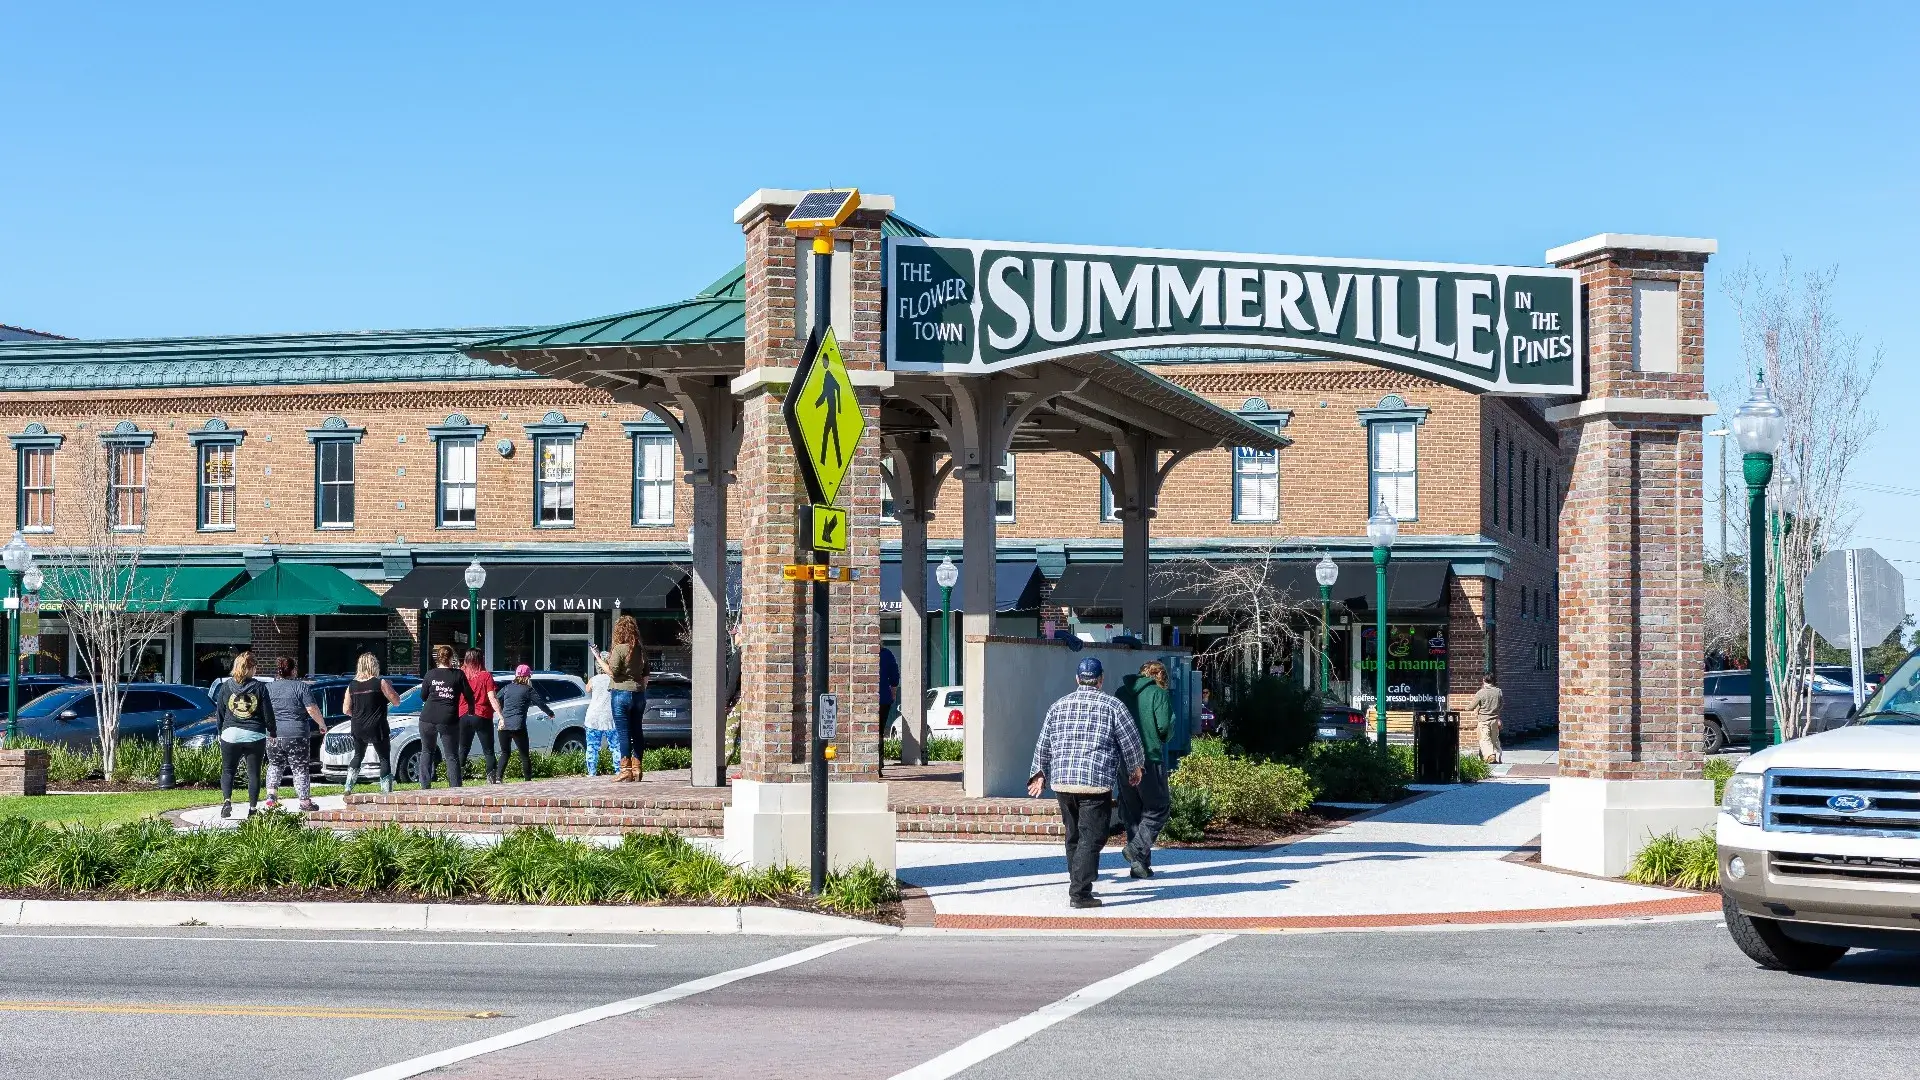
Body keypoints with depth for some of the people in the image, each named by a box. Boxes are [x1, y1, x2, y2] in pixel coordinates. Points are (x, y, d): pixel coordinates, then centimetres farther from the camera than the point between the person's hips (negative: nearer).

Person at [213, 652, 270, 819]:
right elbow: (268, 714, -2)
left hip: (231, 735, 1)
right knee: (254, 773, 8)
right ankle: (252, 808, 8)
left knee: (227, 770, 12)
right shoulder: (259, 687, -5)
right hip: (255, 736, -1)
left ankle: (226, 800, -9)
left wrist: (220, 732, 20)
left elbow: (219, 713, 6)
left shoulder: (225, 686, 0)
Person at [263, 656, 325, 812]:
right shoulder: (301, 687, -4)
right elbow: (312, 709, -9)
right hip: (297, 735, -3)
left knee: (274, 765, 20)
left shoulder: (268, 688, 7)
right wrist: (322, 724, 5)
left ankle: (271, 794, 5)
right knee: (300, 769, 4)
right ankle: (305, 802, 6)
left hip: (273, 735, 3)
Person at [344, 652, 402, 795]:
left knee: (358, 756, 23)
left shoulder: (351, 686, 2)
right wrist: (390, 688, 10)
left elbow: (347, 710, 6)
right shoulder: (380, 683, -10)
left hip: (357, 729, 4)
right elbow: (396, 701, -6)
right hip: (377, 729, -4)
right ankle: (387, 790, -1)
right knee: (385, 758, 6)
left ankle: (348, 787, 13)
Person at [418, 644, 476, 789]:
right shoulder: (458, 675, -2)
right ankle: (455, 787, -2)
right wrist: (471, 709, 23)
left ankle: (425, 786, 11)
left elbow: (423, 697, 11)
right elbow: (469, 695, 3)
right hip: (449, 720, -1)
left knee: (427, 751, 17)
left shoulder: (430, 675, 3)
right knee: (452, 756, 5)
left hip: (428, 718, 2)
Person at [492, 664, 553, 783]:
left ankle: (499, 778, 1)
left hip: (503, 725, 4)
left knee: (505, 753, 16)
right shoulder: (529, 690, 2)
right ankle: (528, 780, 4)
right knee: (524, 755, 6)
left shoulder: (507, 688, 13)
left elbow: (496, 699, 15)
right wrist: (550, 713, 22)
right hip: (518, 727, -4)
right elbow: (540, 703, 5)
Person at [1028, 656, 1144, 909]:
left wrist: (1040, 773, 29)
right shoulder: (1112, 705, 1)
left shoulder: (1058, 706, 13)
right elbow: (1131, 741, 4)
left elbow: (1043, 745, 17)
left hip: (1061, 782, 5)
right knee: (1091, 838, -5)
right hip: (1096, 783, -5)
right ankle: (1079, 893, -12)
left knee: (1073, 836, 18)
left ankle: (1077, 885, 26)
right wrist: (1135, 768, 21)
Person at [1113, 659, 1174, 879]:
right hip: (1150, 759, -5)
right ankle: (1137, 849, -13)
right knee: (1158, 808, 5)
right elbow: (1165, 725, -13)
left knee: (1132, 812, 12)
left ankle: (1140, 864, 11)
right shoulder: (1158, 693, -4)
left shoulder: (1121, 692, 11)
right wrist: (1164, 738, 8)